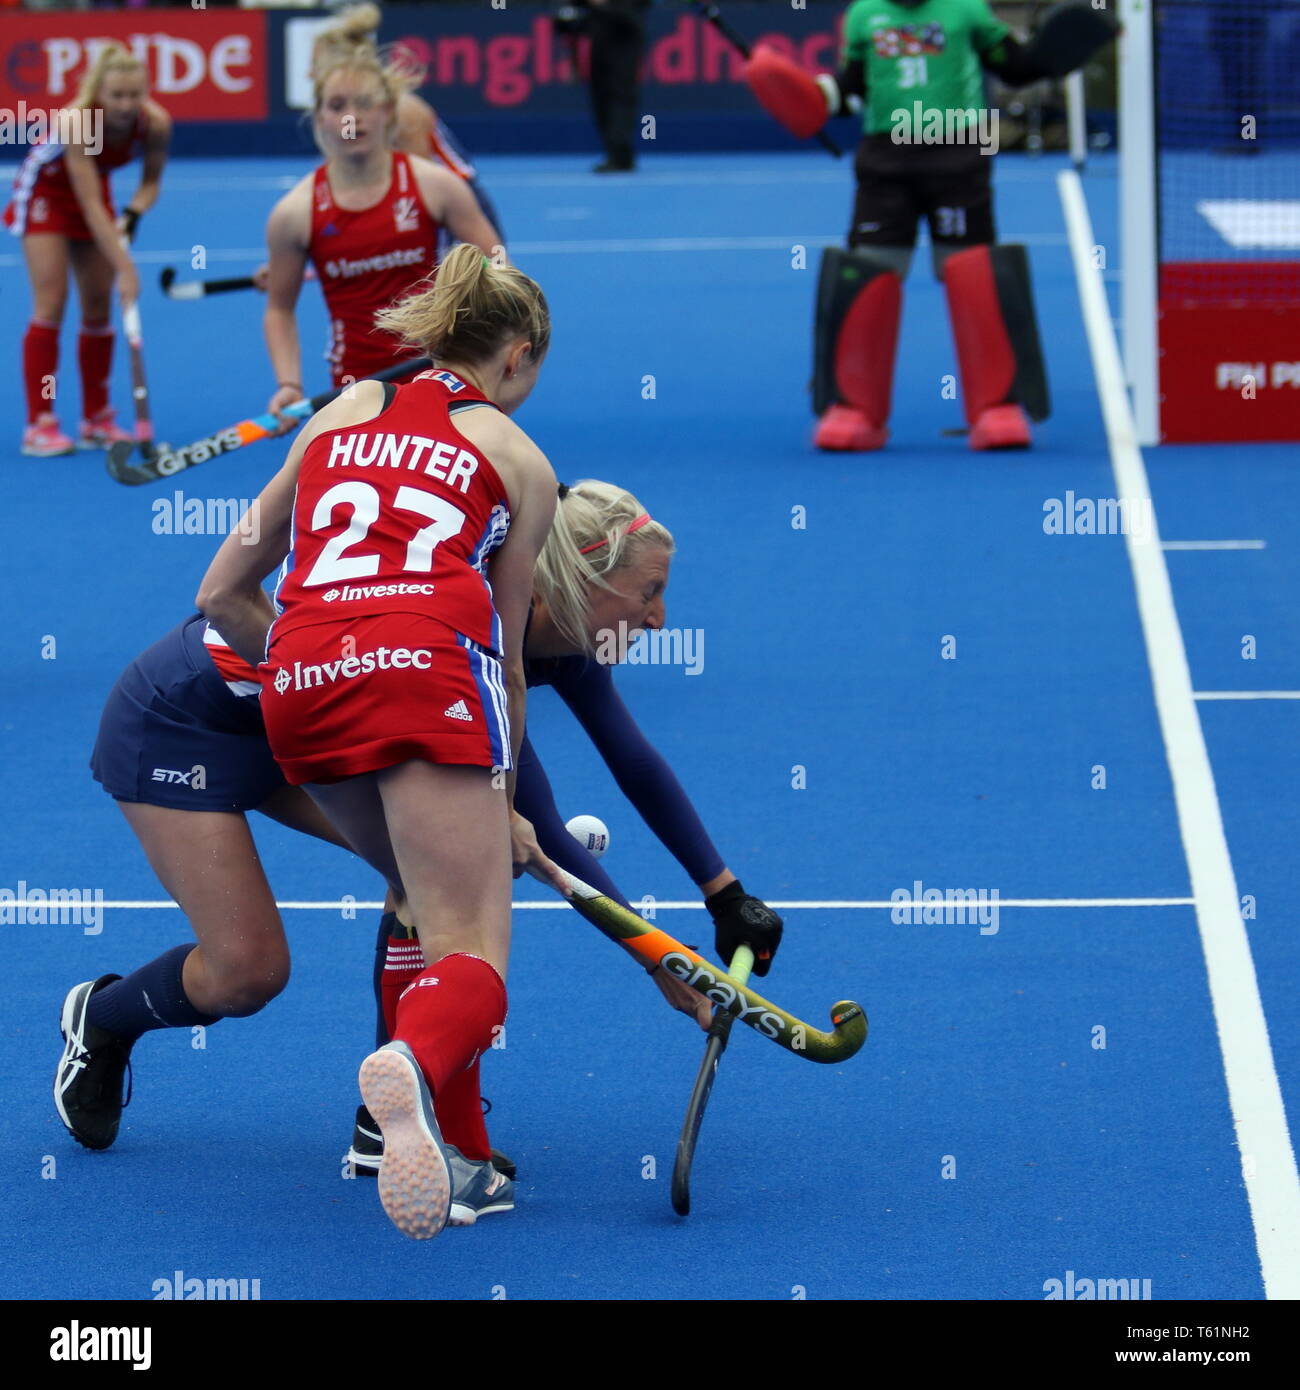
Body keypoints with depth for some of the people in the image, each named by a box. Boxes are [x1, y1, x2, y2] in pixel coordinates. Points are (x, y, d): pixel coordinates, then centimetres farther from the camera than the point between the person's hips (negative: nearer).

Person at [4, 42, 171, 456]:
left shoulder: (156, 124, -24)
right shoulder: (75, 122, -37)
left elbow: (151, 183, -5)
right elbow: (91, 206, -36)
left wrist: (130, 217, -25)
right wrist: (124, 268, -39)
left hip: (95, 188, 5)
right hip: (45, 192, -5)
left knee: (99, 307, 2)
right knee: (51, 304, -13)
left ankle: (96, 421, 12)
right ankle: (40, 425, -12)